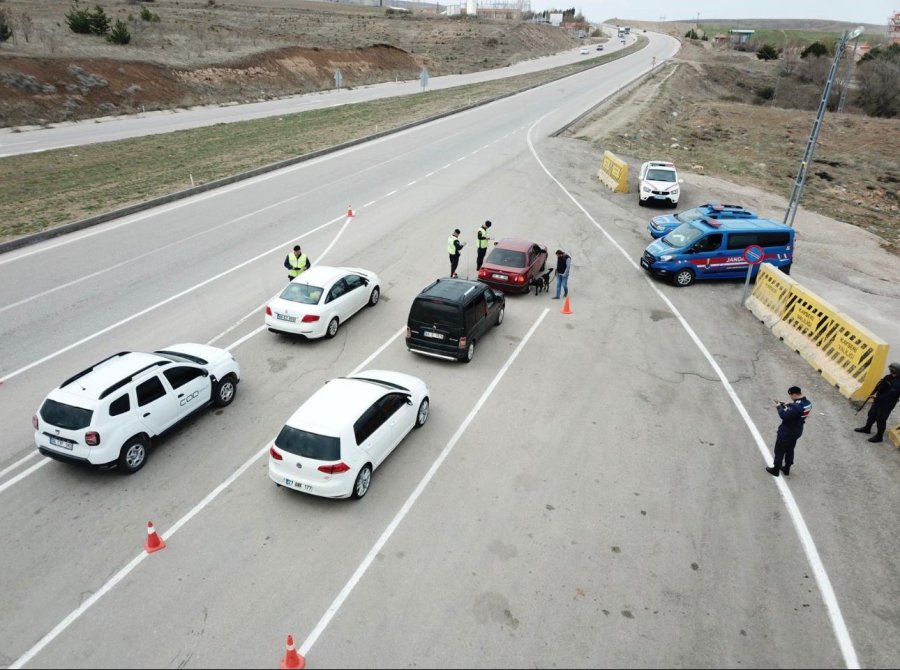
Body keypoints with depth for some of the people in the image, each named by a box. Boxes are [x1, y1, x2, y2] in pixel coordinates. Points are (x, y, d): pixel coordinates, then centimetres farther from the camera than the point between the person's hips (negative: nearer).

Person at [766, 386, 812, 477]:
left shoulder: (796, 406, -34)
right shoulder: (808, 403, -5)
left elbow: (784, 416, -32)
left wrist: (779, 407, -17)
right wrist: (789, 405, 1)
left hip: (786, 432, -8)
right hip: (797, 431, 8)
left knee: (779, 451, 11)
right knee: (790, 450, 25)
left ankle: (775, 470, 24)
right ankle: (786, 469, 38)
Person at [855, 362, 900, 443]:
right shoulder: (889, 377, -4)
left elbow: (890, 395, -29)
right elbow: (879, 385, 8)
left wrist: (877, 397, -23)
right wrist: (872, 394, -3)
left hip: (887, 404, -8)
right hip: (879, 400, 8)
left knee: (881, 419, 4)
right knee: (872, 414, 22)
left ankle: (879, 436, 20)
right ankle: (867, 428, 42)